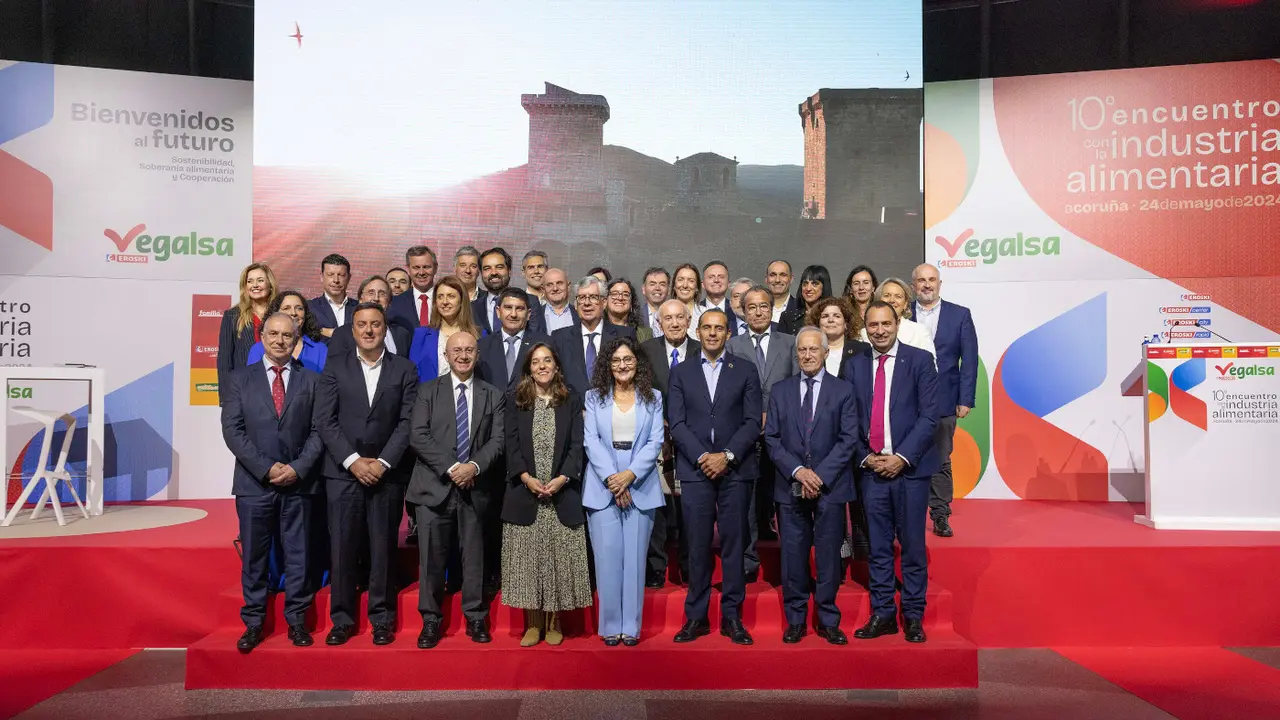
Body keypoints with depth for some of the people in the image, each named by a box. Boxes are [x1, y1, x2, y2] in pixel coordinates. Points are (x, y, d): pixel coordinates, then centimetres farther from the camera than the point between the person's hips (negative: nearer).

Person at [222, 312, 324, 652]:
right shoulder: (239, 378, 6)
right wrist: (265, 468, -11)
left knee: (299, 555, 5)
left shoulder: (311, 380, 7)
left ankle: (297, 621, 17)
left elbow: (318, 431, 3)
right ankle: (253, 623, 18)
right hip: (253, 483, 0)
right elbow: (232, 430, -2)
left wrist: (298, 468, -10)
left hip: (299, 483, 0)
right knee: (254, 556, 7)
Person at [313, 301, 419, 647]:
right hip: (343, 472, 0)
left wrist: (382, 463, -10)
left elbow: (408, 421, -1)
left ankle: (382, 619, 14)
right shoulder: (335, 367, 7)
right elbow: (324, 420, 0)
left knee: (383, 548, 3)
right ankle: (342, 619, 14)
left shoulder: (404, 369, 6)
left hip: (387, 473, 0)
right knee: (342, 548, 2)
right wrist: (353, 461, -10)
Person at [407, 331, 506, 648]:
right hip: (435, 487, -1)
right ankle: (431, 621, 14)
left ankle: (476, 619, 19)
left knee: (475, 556, 7)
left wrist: (474, 466, -15)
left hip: (476, 488, 1)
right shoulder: (428, 391, 7)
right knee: (431, 557, 2)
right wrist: (451, 468, -13)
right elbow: (418, 436, -4)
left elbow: (497, 440, 2)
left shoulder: (493, 396, 10)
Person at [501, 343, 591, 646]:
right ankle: (533, 623, 13)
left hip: (562, 492, 0)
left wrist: (562, 478, -12)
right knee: (527, 558, 2)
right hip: (525, 491, 0)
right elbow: (511, 444, 1)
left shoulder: (571, 400, 7)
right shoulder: (515, 400, 8)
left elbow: (577, 445, 1)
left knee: (559, 557, 2)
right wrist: (526, 478, -12)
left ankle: (554, 622, 13)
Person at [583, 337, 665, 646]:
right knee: (607, 555, -2)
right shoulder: (595, 397, 9)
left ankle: (631, 626, 9)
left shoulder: (653, 398, 9)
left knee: (635, 556, 1)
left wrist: (629, 475, -12)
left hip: (641, 486, 0)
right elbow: (591, 441, 0)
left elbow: (655, 442, 1)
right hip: (602, 485, 0)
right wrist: (611, 478, -12)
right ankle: (610, 625, 8)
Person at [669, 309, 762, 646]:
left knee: (734, 545, 3)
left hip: (735, 470, 0)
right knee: (698, 546, 2)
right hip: (695, 470, 0)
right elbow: (676, 422, 3)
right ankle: (696, 616, 11)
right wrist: (702, 457, -10)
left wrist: (727, 456, -10)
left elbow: (753, 421, 2)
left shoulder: (746, 371, 9)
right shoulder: (681, 372, 11)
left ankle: (732, 616, 12)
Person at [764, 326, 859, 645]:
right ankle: (795, 620, 16)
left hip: (830, 486, -1)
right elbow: (772, 438, 4)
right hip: (790, 486, 1)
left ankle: (828, 621, 16)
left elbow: (848, 439, -3)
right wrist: (798, 471, -10)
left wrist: (820, 475, -12)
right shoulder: (780, 390, 9)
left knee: (828, 555, 4)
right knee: (793, 556, 5)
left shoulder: (843, 390, 4)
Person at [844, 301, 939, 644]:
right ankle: (882, 614, 17)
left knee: (912, 545, 4)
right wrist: (866, 457, -4)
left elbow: (929, 415, -6)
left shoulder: (920, 360, -1)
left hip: (910, 466, -2)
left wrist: (903, 457, -12)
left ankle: (913, 616, 16)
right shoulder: (854, 365, 9)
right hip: (871, 467, 3)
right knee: (878, 547, 8)